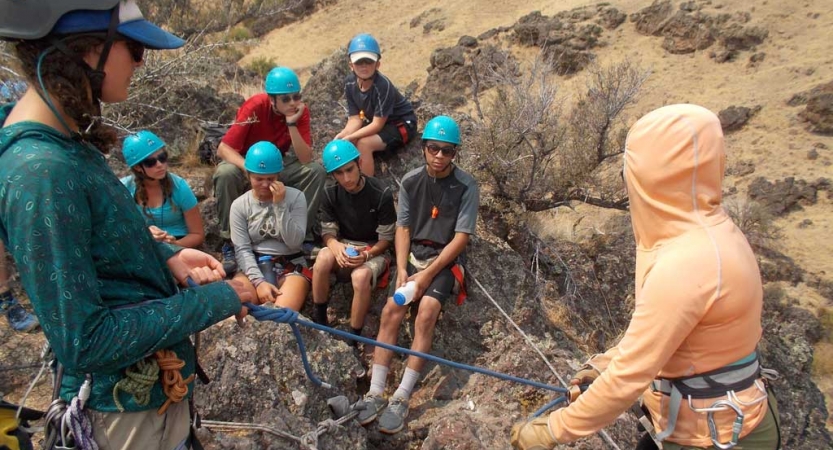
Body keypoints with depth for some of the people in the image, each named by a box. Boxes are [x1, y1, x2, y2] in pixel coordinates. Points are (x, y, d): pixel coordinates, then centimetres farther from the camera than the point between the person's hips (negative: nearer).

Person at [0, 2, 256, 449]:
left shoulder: (59, 137, -3)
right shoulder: (41, 172, -31)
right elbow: (83, 342, -27)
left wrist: (167, 256, -2)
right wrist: (213, 302, -20)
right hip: (129, 404, -8)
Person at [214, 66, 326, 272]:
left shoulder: (301, 111, -17)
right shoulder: (255, 107, -25)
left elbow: (306, 159, -23)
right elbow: (223, 149, -26)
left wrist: (292, 124, -34)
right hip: (246, 162, -2)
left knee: (316, 171, -22)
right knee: (226, 174, -35)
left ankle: (304, 234, -9)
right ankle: (230, 241, -18)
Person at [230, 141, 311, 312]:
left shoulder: (295, 197, 0)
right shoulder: (239, 205, 4)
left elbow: (294, 242, -9)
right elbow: (242, 250, -3)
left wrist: (280, 205, -16)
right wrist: (259, 281, -19)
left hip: (290, 266, -1)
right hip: (254, 267, 2)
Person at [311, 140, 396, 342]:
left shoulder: (381, 194, -16)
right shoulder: (330, 194, -5)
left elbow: (386, 238, -10)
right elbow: (328, 232, -3)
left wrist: (366, 254, -29)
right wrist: (337, 247, -27)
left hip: (374, 251, -3)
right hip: (343, 247, 3)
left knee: (361, 276, -37)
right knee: (324, 257, -33)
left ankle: (353, 339, -17)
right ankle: (318, 319, -13)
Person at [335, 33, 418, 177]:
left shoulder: (383, 85, -30)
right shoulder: (350, 83, -10)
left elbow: (377, 124, -27)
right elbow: (355, 118, -9)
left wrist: (349, 138, -33)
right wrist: (342, 136, -29)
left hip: (402, 124, -7)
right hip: (376, 122, 7)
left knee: (364, 144, -29)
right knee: (339, 143, -10)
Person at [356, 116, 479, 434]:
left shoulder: (466, 187, -9)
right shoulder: (410, 181, 1)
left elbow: (461, 238, -11)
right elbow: (403, 228, 3)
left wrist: (427, 275, -17)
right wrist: (402, 268, -12)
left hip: (446, 259, -3)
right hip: (413, 254, 3)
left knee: (427, 310, -27)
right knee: (392, 309, -20)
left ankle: (402, 398, -22)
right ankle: (375, 393, -15)